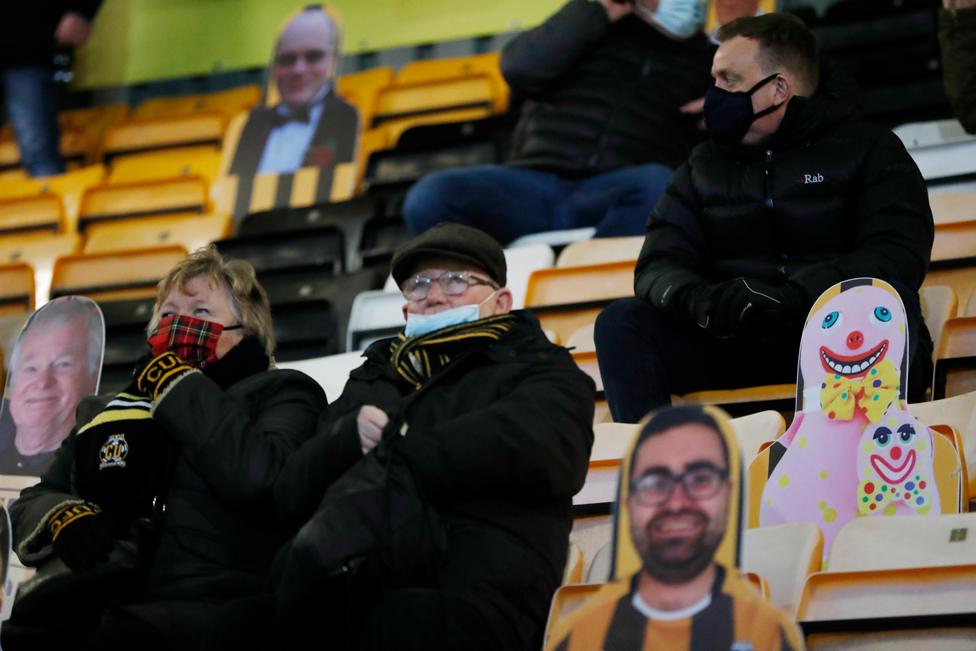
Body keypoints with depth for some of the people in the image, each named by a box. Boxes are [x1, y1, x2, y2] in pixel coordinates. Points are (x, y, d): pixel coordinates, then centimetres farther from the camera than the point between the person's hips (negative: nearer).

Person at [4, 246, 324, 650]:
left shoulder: (280, 393, 14)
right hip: (92, 612, 4)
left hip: (208, 608, -4)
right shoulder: (111, 412, 29)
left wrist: (181, 388, 0)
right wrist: (61, 517, 1)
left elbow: (259, 478, -10)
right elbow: (29, 505, 25)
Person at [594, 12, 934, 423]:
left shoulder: (868, 149, 6)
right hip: (730, 341, 4)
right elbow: (659, 265, 7)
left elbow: (898, 255, -10)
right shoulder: (704, 166, 19)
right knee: (621, 323, -18)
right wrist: (696, 300, -20)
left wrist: (793, 297, -26)